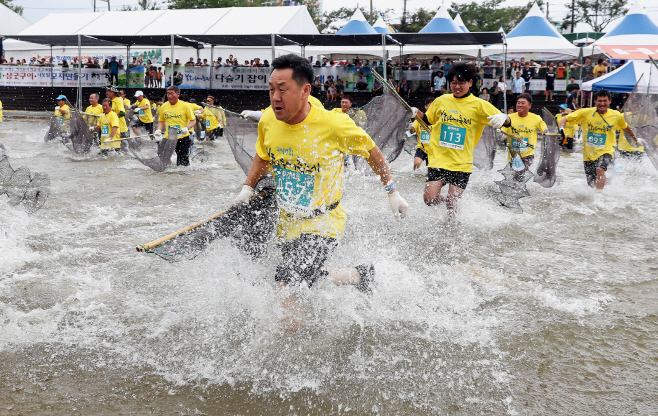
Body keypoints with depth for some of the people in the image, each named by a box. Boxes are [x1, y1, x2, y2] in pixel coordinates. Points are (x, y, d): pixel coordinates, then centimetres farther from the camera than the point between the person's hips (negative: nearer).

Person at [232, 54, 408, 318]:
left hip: (323, 223, -6)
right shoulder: (268, 121, -8)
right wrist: (248, 188, 2)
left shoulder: (334, 125, -22)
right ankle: (358, 276, 43)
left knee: (287, 288, -20)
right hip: (287, 223, 6)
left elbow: (372, 152, -5)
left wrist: (392, 192, -2)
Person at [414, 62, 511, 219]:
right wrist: (416, 113, 2)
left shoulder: (479, 105, 1)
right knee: (430, 199, -9)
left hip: (462, 163, -2)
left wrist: (503, 118, -24)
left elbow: (506, 122, 0)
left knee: (452, 203, -6)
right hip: (438, 159, 2)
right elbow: (428, 119, 23)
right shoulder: (441, 101, 7)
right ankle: (446, 199, 26)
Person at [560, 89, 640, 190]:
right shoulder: (585, 113, -4)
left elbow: (626, 128, 22)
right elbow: (565, 119, 2)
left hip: (606, 152, -1)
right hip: (589, 154, 1)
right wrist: (561, 129, -18)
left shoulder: (616, 116, 1)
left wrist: (636, 139, 32)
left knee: (600, 170, -33)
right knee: (592, 184, 3)